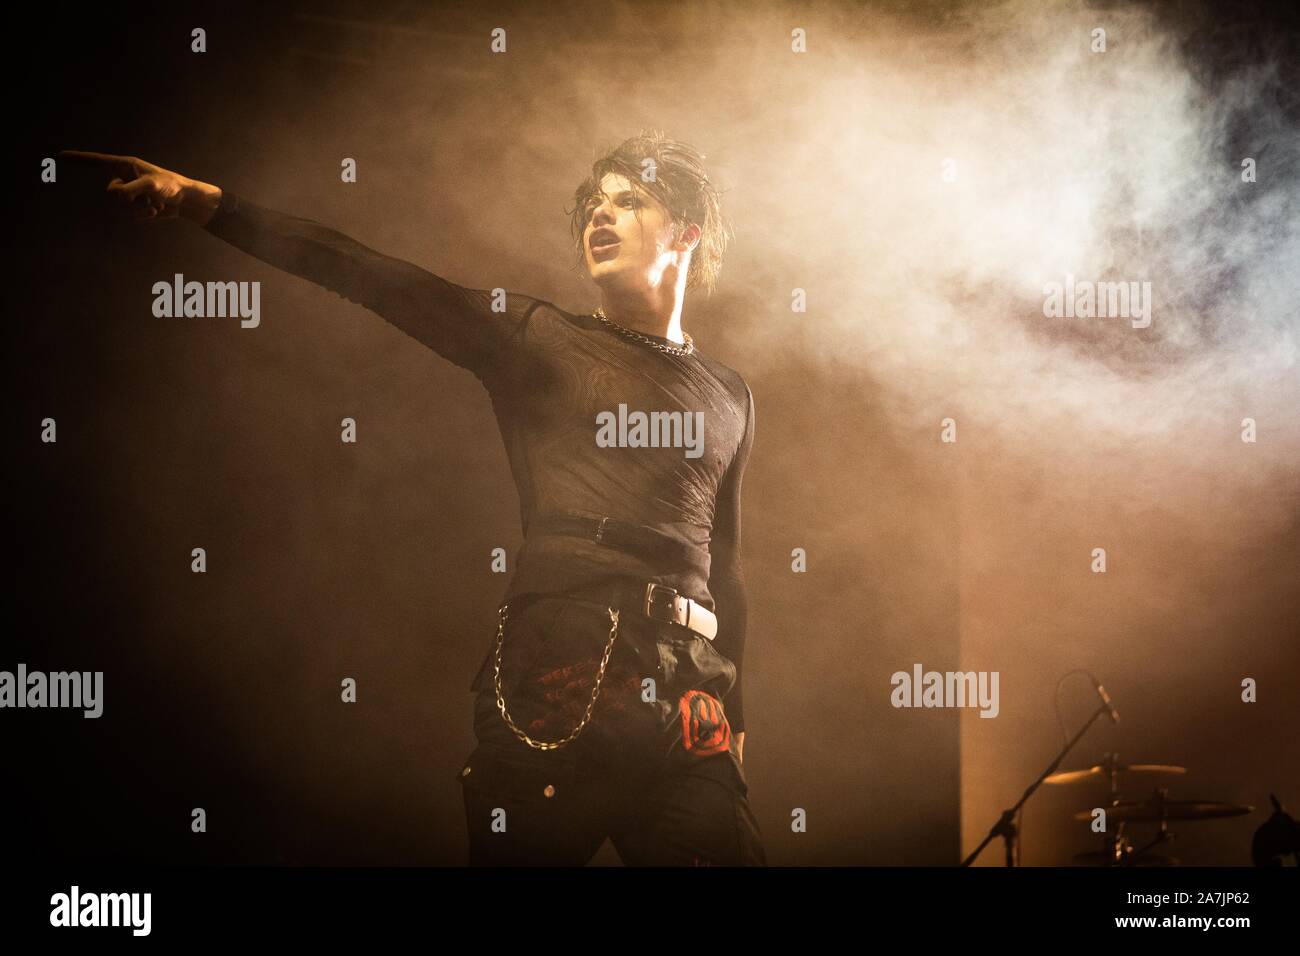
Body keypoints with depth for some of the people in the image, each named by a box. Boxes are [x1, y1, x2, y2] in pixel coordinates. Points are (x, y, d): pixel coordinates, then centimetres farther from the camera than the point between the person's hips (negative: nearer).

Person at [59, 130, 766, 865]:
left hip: (686, 693, 3)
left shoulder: (730, 398, 19)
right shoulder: (535, 338, 10)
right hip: (553, 674, -2)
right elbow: (372, 278, -1)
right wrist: (206, 203, -10)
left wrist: (734, 711, 17)